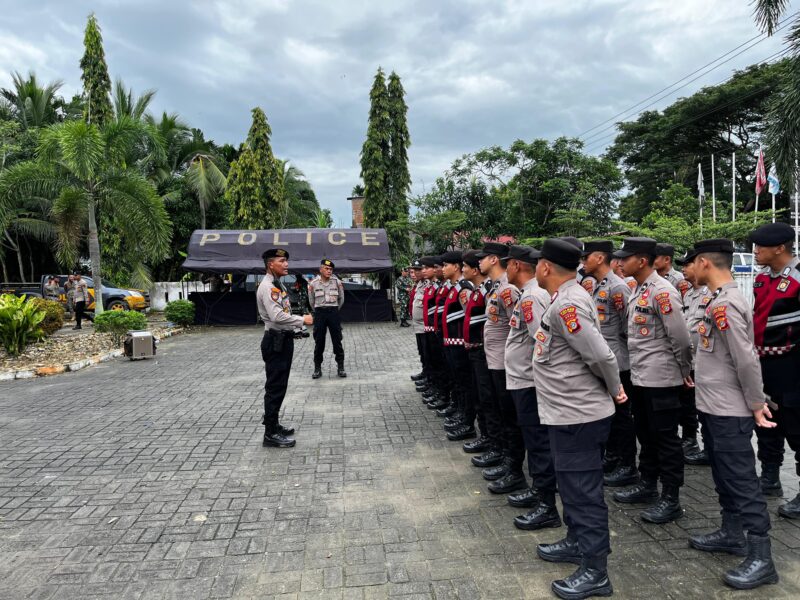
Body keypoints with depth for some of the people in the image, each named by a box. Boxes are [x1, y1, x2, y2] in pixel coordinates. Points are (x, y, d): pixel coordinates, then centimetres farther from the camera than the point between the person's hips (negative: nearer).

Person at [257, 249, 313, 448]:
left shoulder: (278, 284, 15)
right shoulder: (267, 286, -17)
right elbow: (277, 316, -27)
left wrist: (294, 328, 14)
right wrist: (302, 320, -19)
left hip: (284, 339, 10)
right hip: (275, 341, -10)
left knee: (279, 386, 18)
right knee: (275, 387, -4)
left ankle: (273, 424, 30)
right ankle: (270, 434, 4)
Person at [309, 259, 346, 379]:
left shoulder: (337, 282, -1)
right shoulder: (313, 283, -3)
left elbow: (341, 299, 12)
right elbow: (311, 301, 9)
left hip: (334, 312, 1)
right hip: (319, 313, 0)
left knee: (337, 341, 2)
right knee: (319, 342, 4)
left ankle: (340, 368, 9)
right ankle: (317, 368, 12)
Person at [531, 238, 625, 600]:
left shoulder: (566, 305, -23)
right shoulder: (566, 298, 9)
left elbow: (601, 355, -26)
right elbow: (589, 352, 16)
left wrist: (613, 389, -9)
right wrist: (613, 390, 12)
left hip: (578, 415, -10)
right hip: (569, 412, 10)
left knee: (583, 490, 1)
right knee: (572, 485, 22)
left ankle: (595, 571, 15)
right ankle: (577, 542, 39)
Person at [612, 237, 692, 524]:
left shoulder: (662, 291, -18)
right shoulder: (638, 290, 11)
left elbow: (679, 336, -17)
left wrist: (685, 370, -7)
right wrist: (637, 367, 17)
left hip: (660, 379, -9)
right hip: (639, 376, 9)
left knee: (665, 438, 2)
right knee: (645, 434, 19)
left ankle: (671, 499, 14)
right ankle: (648, 485, 34)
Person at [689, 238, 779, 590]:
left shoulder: (724, 304, -22)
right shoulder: (721, 299, 10)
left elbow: (746, 359, -23)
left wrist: (756, 405, -15)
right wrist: (757, 399, 17)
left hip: (729, 412, -10)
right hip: (715, 407, 10)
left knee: (742, 482, -1)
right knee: (724, 476, 19)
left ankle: (761, 559, 9)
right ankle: (731, 534, 33)